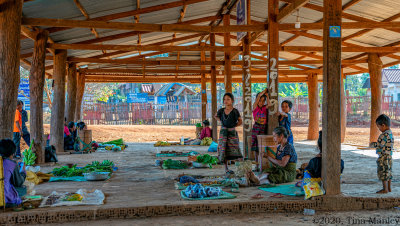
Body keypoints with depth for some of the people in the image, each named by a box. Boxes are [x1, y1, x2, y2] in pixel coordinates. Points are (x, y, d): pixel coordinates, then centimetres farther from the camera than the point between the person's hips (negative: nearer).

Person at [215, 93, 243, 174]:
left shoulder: (235, 111, -7)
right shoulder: (221, 111, 1)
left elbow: (240, 121, 3)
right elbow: (215, 116, 21)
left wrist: (233, 126, -5)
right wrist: (222, 121, 9)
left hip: (232, 132, -3)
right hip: (223, 132, 3)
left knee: (234, 149, -8)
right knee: (224, 150, 3)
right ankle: (226, 168, 11)